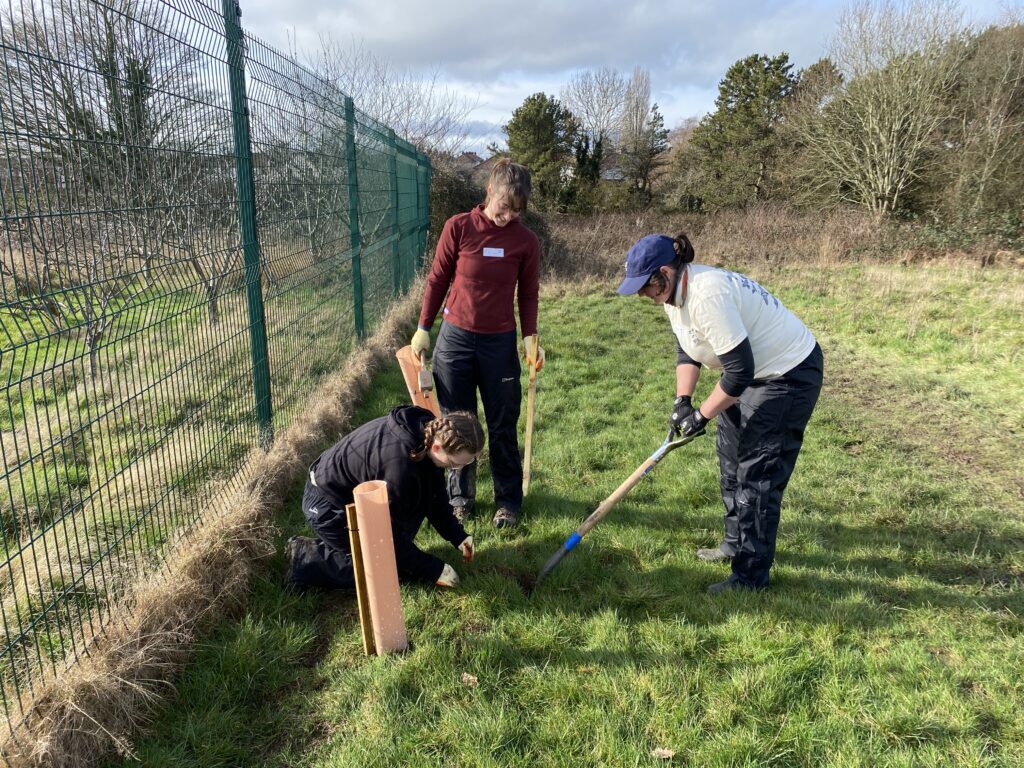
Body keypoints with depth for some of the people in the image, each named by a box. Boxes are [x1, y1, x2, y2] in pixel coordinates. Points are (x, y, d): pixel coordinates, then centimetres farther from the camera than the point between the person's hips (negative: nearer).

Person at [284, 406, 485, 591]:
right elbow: (392, 533, -24)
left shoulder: (428, 430, -13)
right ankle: (304, 558, 1)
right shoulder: (399, 464, -37)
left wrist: (459, 537, -3)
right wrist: (434, 570, -15)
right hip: (328, 505, -8)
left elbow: (435, 496, 2)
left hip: (354, 493, 8)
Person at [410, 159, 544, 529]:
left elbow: (528, 294, 5)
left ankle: (508, 501, 24)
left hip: (500, 343, 0)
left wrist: (530, 336, -6)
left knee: (503, 428, 8)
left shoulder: (526, 241, -4)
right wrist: (423, 328, 2)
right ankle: (460, 498, 27)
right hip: (455, 338, 0)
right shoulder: (458, 227, -7)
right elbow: (437, 279, 1)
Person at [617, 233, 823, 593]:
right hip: (753, 370, 10)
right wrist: (682, 401, -3)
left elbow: (740, 369, -31)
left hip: (789, 374, -10)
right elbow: (687, 349, 9)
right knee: (731, 459, 19)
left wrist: (702, 415, -20)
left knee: (756, 473, -6)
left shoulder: (707, 297, -33)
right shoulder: (675, 291, -3)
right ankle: (736, 544, 36)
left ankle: (751, 575, 6)